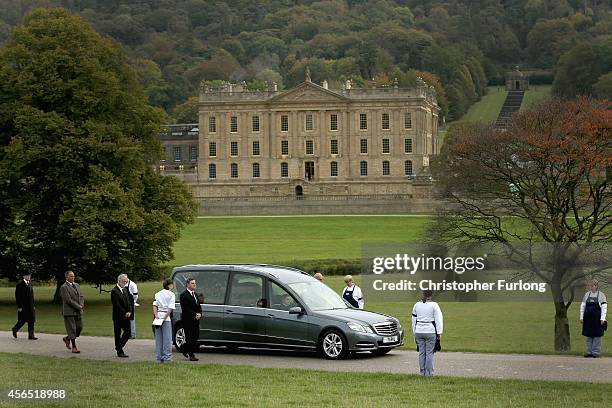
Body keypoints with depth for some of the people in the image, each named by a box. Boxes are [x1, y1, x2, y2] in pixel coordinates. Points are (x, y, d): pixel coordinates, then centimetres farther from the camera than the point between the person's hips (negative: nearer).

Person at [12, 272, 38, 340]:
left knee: (31, 321, 2)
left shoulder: (30, 283, 12)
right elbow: (17, 296, -12)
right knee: (22, 320, 2)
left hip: (30, 306, 7)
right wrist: (19, 306, -16)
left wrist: (33, 305, 14)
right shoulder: (20, 284, -10)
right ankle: (15, 329, 27)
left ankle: (31, 335, 4)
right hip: (23, 306, -6)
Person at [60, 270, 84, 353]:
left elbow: (81, 296, 13)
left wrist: (81, 305, -6)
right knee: (72, 329, -3)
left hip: (78, 311, 7)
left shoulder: (76, 285, 14)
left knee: (79, 327, 7)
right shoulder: (64, 287, -11)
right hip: (69, 312, -7)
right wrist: (78, 306, -13)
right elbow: (68, 300, -17)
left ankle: (67, 338, 28)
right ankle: (74, 347, 3)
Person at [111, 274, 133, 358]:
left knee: (128, 332, 3)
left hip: (126, 316, 7)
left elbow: (128, 302, 12)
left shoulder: (125, 290, 14)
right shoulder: (114, 291, -12)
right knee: (118, 334, 2)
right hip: (118, 317, -7)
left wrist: (129, 312, -6)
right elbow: (117, 305, -16)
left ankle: (119, 347, 22)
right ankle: (119, 352, 9)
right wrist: (125, 313, -14)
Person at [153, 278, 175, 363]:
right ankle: (167, 358, -2)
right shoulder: (171, 294, -2)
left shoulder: (158, 294, 14)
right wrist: (165, 317, -12)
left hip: (158, 316, 5)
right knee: (167, 338, -1)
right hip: (166, 317, -5)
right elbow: (170, 308, -11)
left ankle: (159, 358, 11)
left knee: (158, 339, 9)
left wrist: (156, 315, -6)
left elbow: (155, 305, 3)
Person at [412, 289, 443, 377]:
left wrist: (414, 332, 20)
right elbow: (438, 320, -8)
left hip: (419, 331, 4)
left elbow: (414, 319, 13)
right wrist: (439, 333, -3)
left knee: (421, 352, 9)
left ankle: (422, 372, 11)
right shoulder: (434, 305, -8)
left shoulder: (417, 305, 6)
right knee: (429, 353, 0)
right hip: (430, 332, -4)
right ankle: (428, 372, 0)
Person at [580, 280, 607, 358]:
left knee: (597, 336, -1)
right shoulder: (586, 295, 11)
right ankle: (589, 352, 13)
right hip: (588, 318, 4)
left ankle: (596, 352, 5)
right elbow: (582, 306, 14)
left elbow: (604, 307, -5)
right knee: (588, 335, 6)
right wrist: (581, 317, 8)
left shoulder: (601, 295, -1)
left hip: (597, 319, -4)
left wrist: (602, 319, -12)